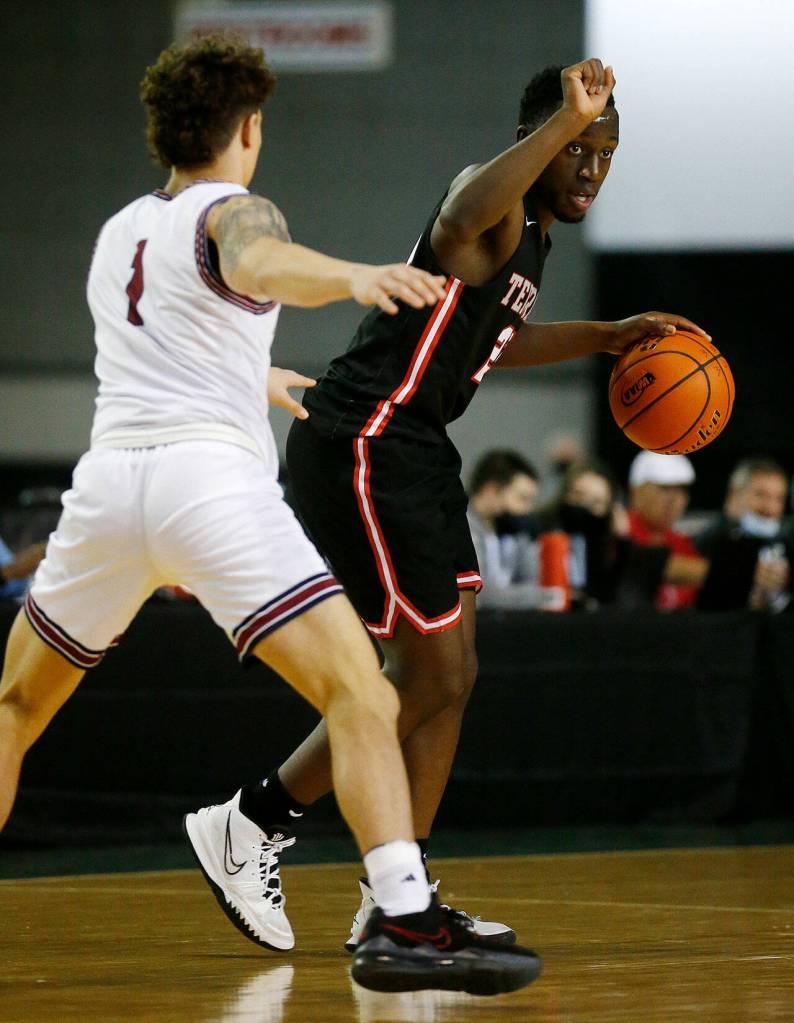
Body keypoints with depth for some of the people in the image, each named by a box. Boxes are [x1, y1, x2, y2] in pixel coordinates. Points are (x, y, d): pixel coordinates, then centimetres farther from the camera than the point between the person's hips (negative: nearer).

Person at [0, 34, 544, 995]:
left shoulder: (118, 231, 27)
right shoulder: (232, 210, 6)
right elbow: (255, 265, -21)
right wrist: (351, 276, -41)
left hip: (109, 477, 6)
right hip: (213, 475, -6)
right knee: (361, 697, -13)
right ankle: (404, 923, -29)